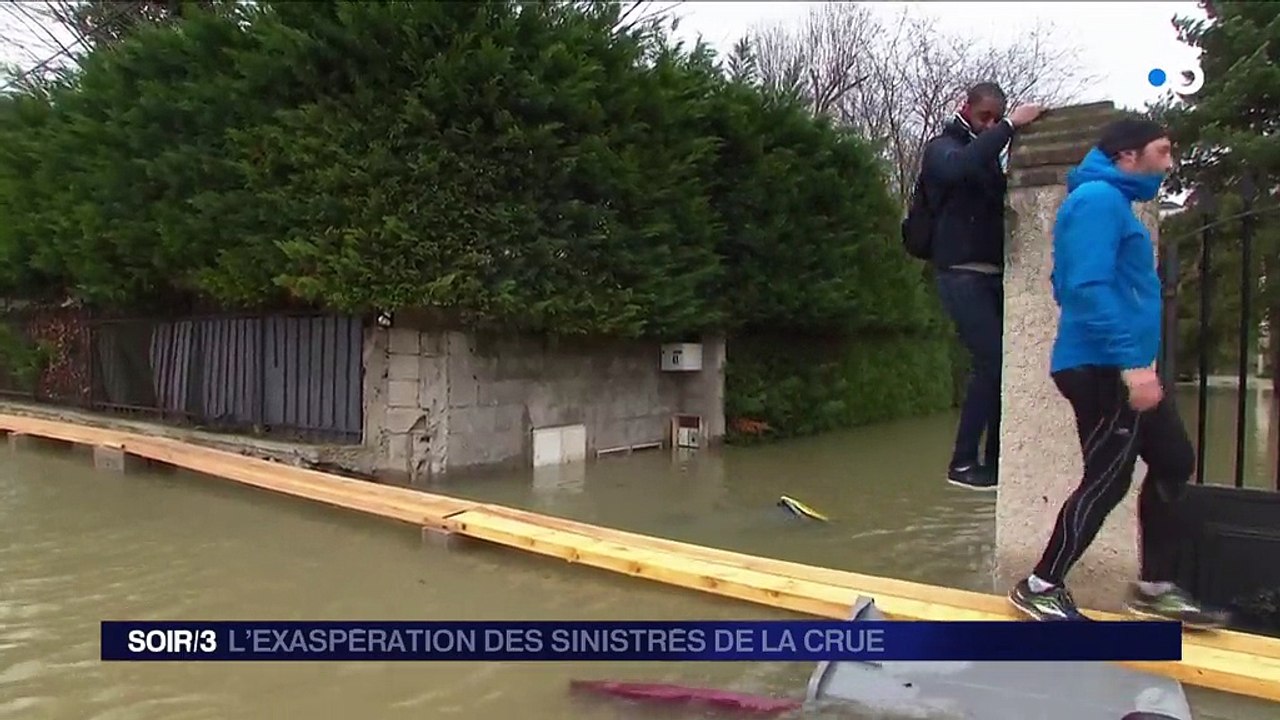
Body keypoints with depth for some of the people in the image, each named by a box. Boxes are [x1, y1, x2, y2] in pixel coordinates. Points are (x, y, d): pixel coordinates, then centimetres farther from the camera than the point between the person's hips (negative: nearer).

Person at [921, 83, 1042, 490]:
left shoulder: (987, 155, 22)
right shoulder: (942, 148, 0)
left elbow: (1002, 200, 13)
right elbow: (960, 169, -25)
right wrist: (1010, 127, -23)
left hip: (991, 274, 7)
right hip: (960, 274, -7)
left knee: (1005, 362, 1)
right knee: (992, 361, -15)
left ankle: (995, 460, 8)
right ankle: (963, 462, -9)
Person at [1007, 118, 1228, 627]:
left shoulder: (1112, 201, 18)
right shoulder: (1098, 199, -14)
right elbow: (1089, 286, -25)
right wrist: (1132, 361, -28)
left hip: (1119, 369, 11)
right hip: (1103, 369, -11)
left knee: (1174, 462, 14)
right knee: (1106, 482, -3)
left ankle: (1155, 588, 23)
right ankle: (1040, 588, 10)